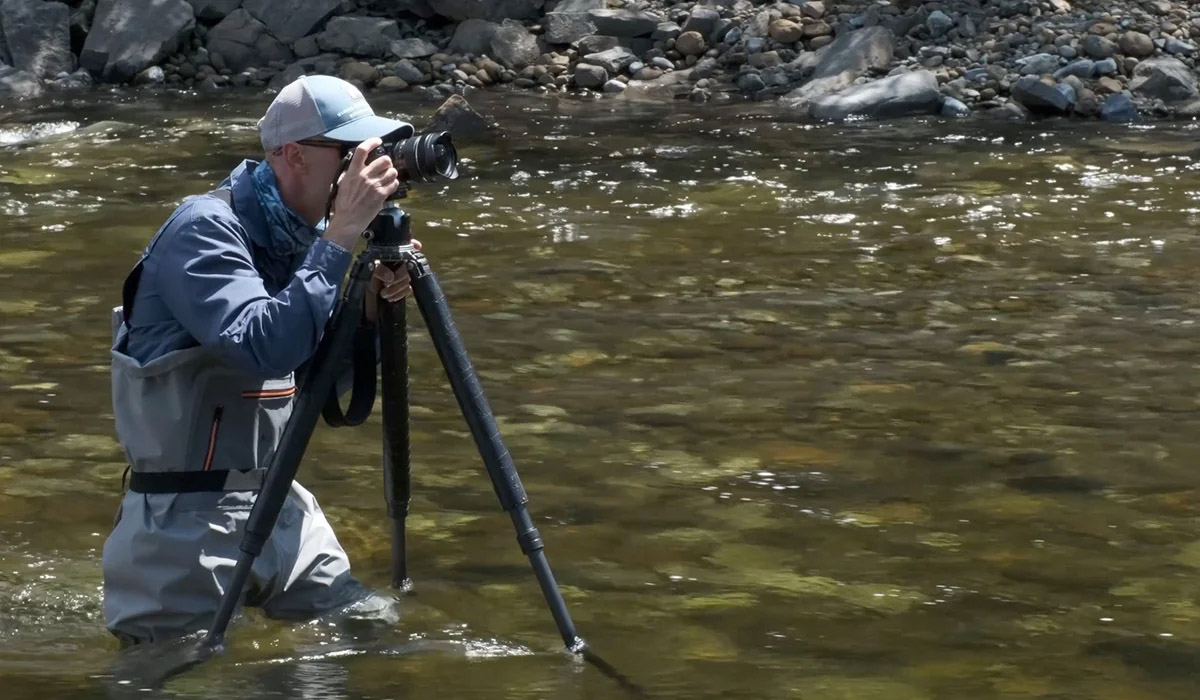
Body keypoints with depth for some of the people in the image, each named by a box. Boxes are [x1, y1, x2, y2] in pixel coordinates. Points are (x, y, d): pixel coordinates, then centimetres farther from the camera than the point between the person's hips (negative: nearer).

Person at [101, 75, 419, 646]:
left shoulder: (298, 235, 7)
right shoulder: (205, 230, -17)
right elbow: (265, 348, -33)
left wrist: (371, 305, -7)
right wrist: (343, 234, -31)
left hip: (278, 508, 8)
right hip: (186, 518, -8)